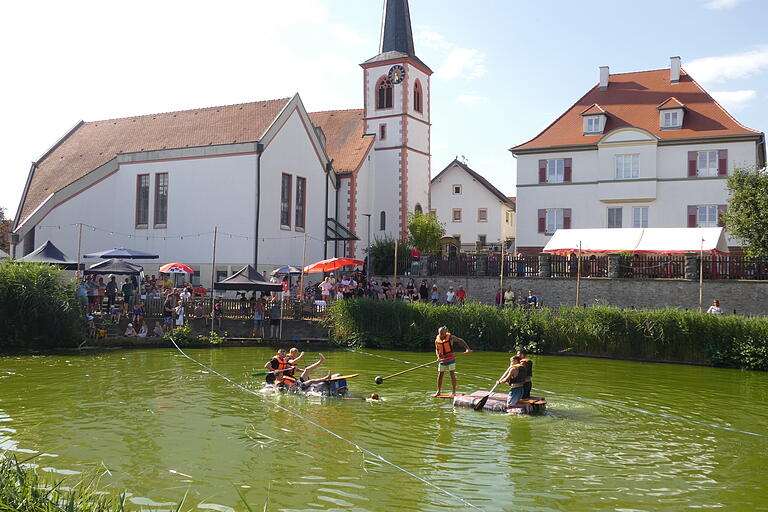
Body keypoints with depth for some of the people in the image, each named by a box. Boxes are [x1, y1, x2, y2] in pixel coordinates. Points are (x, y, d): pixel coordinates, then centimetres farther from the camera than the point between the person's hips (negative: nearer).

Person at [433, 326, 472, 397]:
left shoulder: (450, 337, -8)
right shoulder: (437, 340, 3)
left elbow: (460, 341, -4)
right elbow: (436, 350, 12)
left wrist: (467, 348, -15)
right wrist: (438, 355, -10)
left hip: (450, 359, -3)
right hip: (442, 360, 3)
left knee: (452, 374, -4)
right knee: (440, 375, 4)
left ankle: (454, 392, 3)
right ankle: (438, 391, 15)